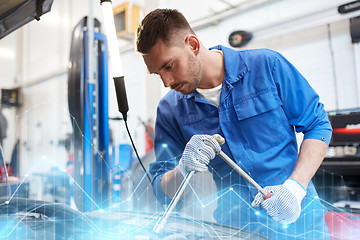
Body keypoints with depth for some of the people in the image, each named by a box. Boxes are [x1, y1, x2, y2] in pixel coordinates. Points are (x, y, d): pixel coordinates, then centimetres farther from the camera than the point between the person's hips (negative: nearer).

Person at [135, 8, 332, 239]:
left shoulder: (267, 66, -6)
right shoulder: (170, 110, 1)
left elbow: (318, 125, 0)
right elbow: (163, 193, 5)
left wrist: (295, 186, -13)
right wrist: (182, 170, -18)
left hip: (298, 221, -1)